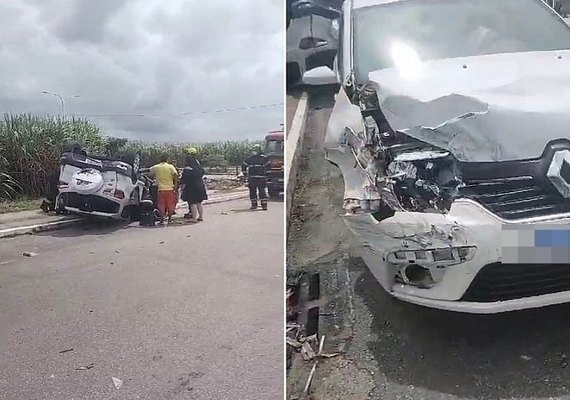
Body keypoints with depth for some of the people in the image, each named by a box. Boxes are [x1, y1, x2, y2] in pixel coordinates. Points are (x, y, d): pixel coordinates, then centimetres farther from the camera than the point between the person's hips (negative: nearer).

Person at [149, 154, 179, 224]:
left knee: (161, 205, 6)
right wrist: (176, 184, -4)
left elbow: (151, 175, 12)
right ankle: (169, 218, 21)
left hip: (160, 189, 1)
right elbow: (175, 175, -11)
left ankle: (162, 219, 3)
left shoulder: (155, 167, 5)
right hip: (170, 188, -1)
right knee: (170, 204, 12)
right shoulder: (170, 166, 0)